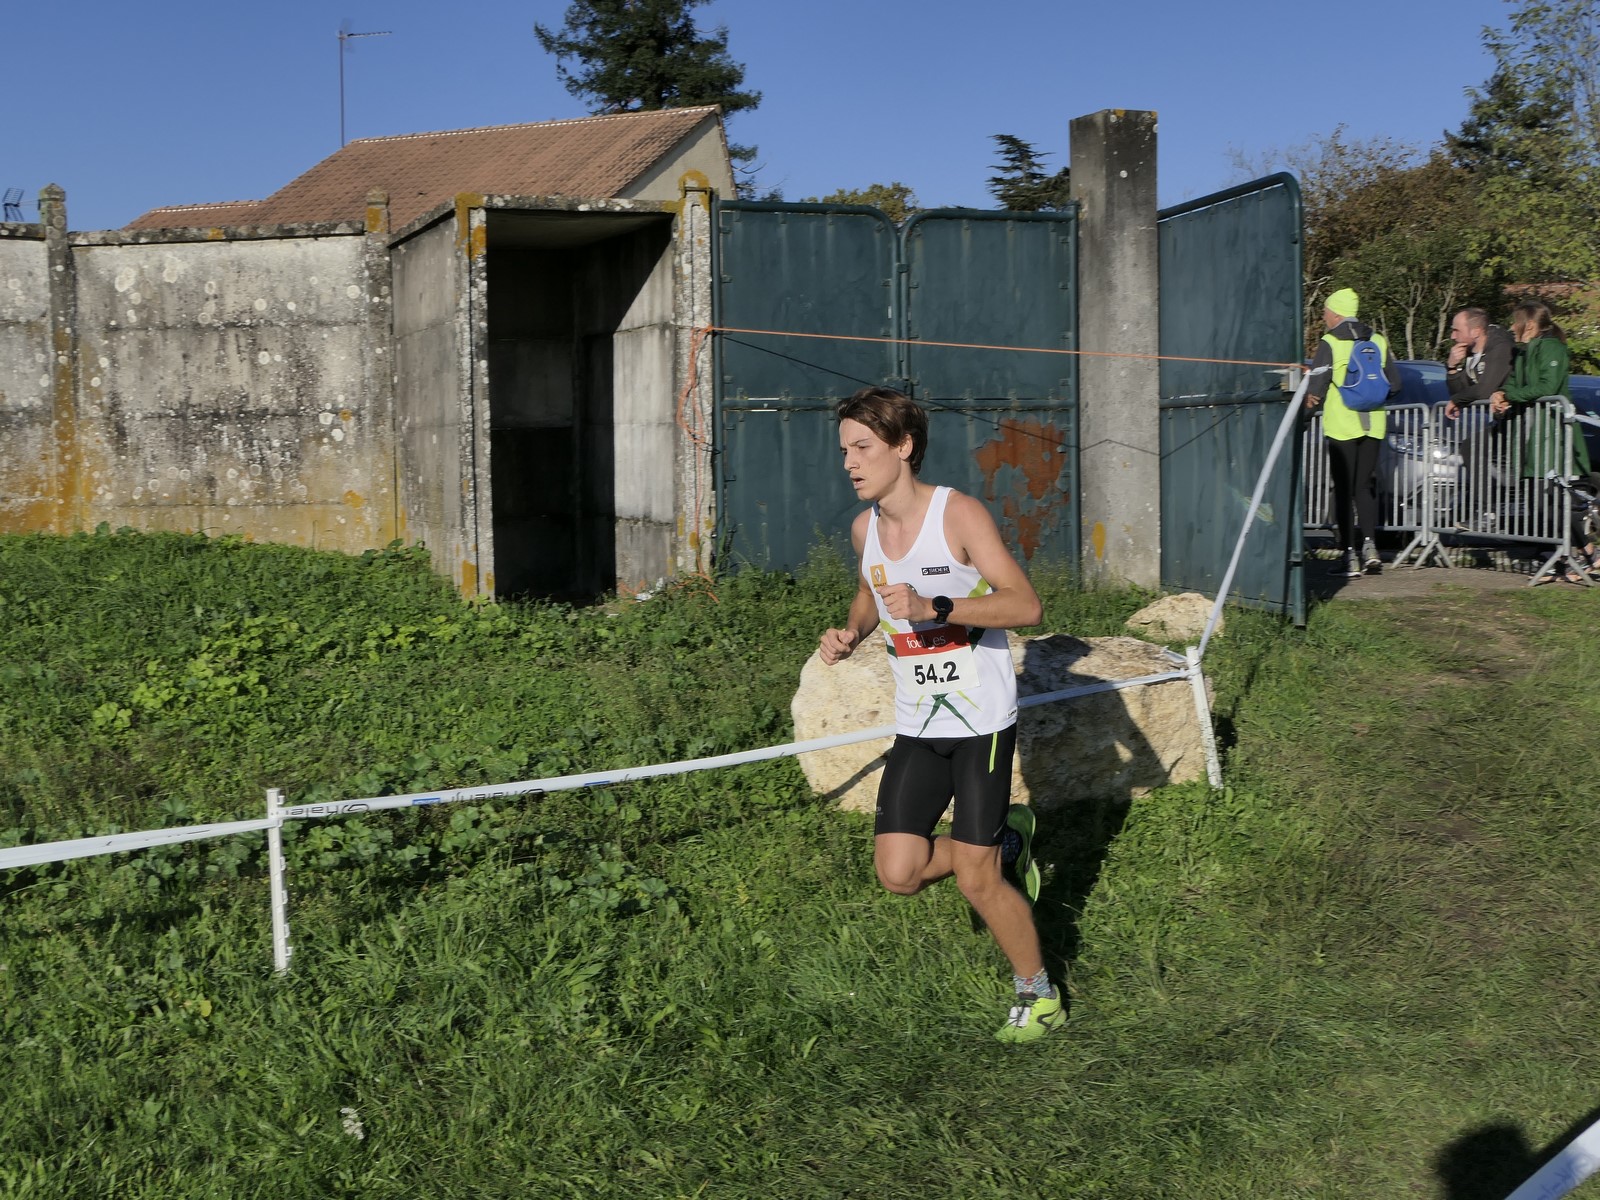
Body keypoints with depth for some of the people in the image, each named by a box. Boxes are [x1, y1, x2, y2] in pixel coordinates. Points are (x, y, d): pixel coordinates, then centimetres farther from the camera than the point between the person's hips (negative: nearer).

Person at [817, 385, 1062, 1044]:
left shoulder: (959, 513, -15)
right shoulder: (864, 527, 5)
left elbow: (1025, 605, -22)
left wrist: (937, 608, -34)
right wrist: (851, 633, 4)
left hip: (982, 719, -6)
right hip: (916, 724, 6)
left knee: (975, 880, -6)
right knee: (899, 873, -3)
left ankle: (1038, 994, 19)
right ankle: (1006, 834, 25)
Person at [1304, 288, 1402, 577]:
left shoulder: (1329, 344, -8)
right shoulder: (1379, 342, 7)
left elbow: (1315, 390, -12)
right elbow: (1394, 384, 8)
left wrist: (1308, 402, 9)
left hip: (1341, 425, -4)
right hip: (1372, 425, 4)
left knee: (1344, 488, 2)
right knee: (1365, 487, 13)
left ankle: (1349, 553, -1)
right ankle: (1369, 544, -3)